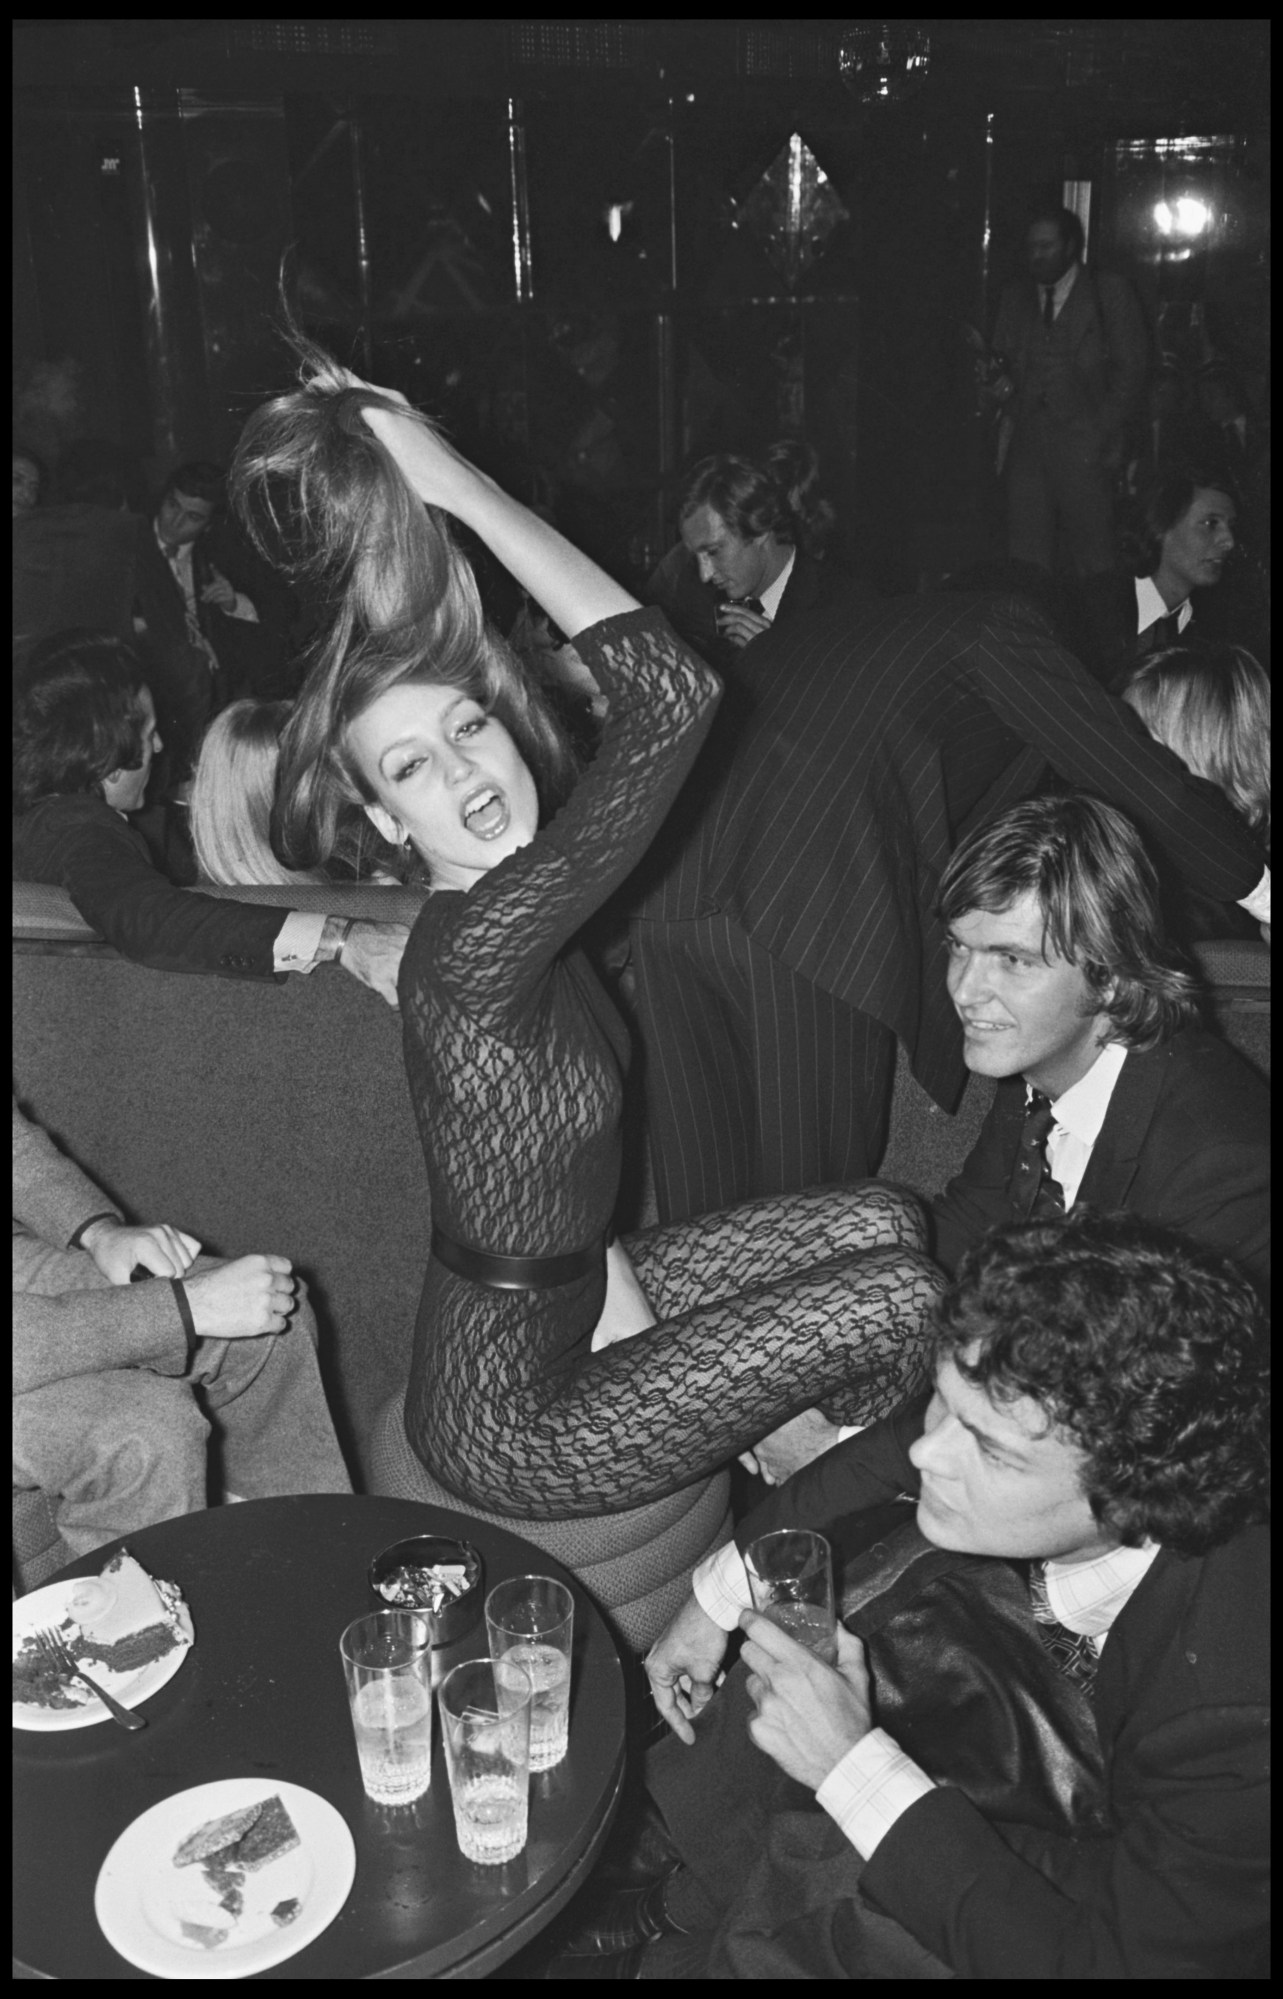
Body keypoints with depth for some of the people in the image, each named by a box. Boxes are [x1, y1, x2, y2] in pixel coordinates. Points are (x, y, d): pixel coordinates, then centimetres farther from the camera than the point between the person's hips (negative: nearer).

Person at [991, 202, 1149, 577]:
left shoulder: (1111, 292, 5)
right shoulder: (1013, 296, 18)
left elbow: (1130, 368, 2)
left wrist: (1106, 435, -6)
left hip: (1085, 447, -3)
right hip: (1026, 444, 3)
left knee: (1092, 560, -7)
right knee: (1026, 559, -4)